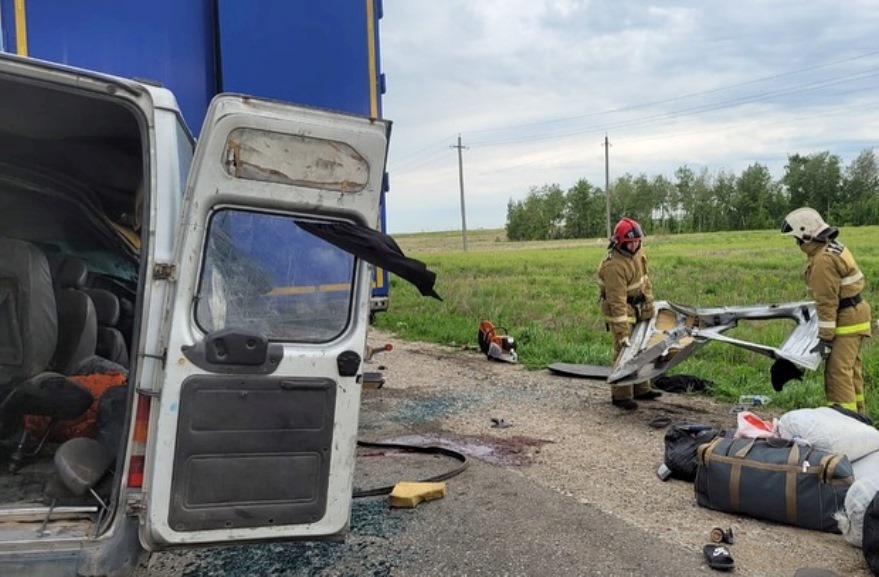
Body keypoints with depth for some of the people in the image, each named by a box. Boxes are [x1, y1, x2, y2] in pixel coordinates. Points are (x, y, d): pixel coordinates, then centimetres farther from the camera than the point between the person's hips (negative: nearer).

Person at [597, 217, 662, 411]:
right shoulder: (614, 265, -30)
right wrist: (622, 332, -32)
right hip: (619, 310, -9)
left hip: (637, 308, 9)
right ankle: (621, 396, 3)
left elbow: (645, 280, 11)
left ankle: (641, 389, 30)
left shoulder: (638, 252, -3)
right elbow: (618, 301, -32)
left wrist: (649, 305, 12)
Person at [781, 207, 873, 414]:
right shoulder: (834, 247, 8)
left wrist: (825, 337, -20)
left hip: (846, 320, -11)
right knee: (851, 368, 19)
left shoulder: (823, 260, -24)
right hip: (855, 313, 11)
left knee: (838, 371, -9)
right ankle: (856, 413, 31)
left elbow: (827, 302, -24)